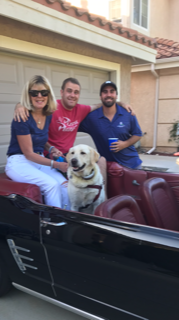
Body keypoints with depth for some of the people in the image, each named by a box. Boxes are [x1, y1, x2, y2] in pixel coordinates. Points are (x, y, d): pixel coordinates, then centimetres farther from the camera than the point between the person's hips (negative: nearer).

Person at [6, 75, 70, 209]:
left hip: (40, 161, 6)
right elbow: (28, 153, -14)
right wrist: (55, 164, -18)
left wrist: (52, 149, -1)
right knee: (51, 184, -29)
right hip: (19, 162, -5)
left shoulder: (49, 115, 3)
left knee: (64, 184, -21)